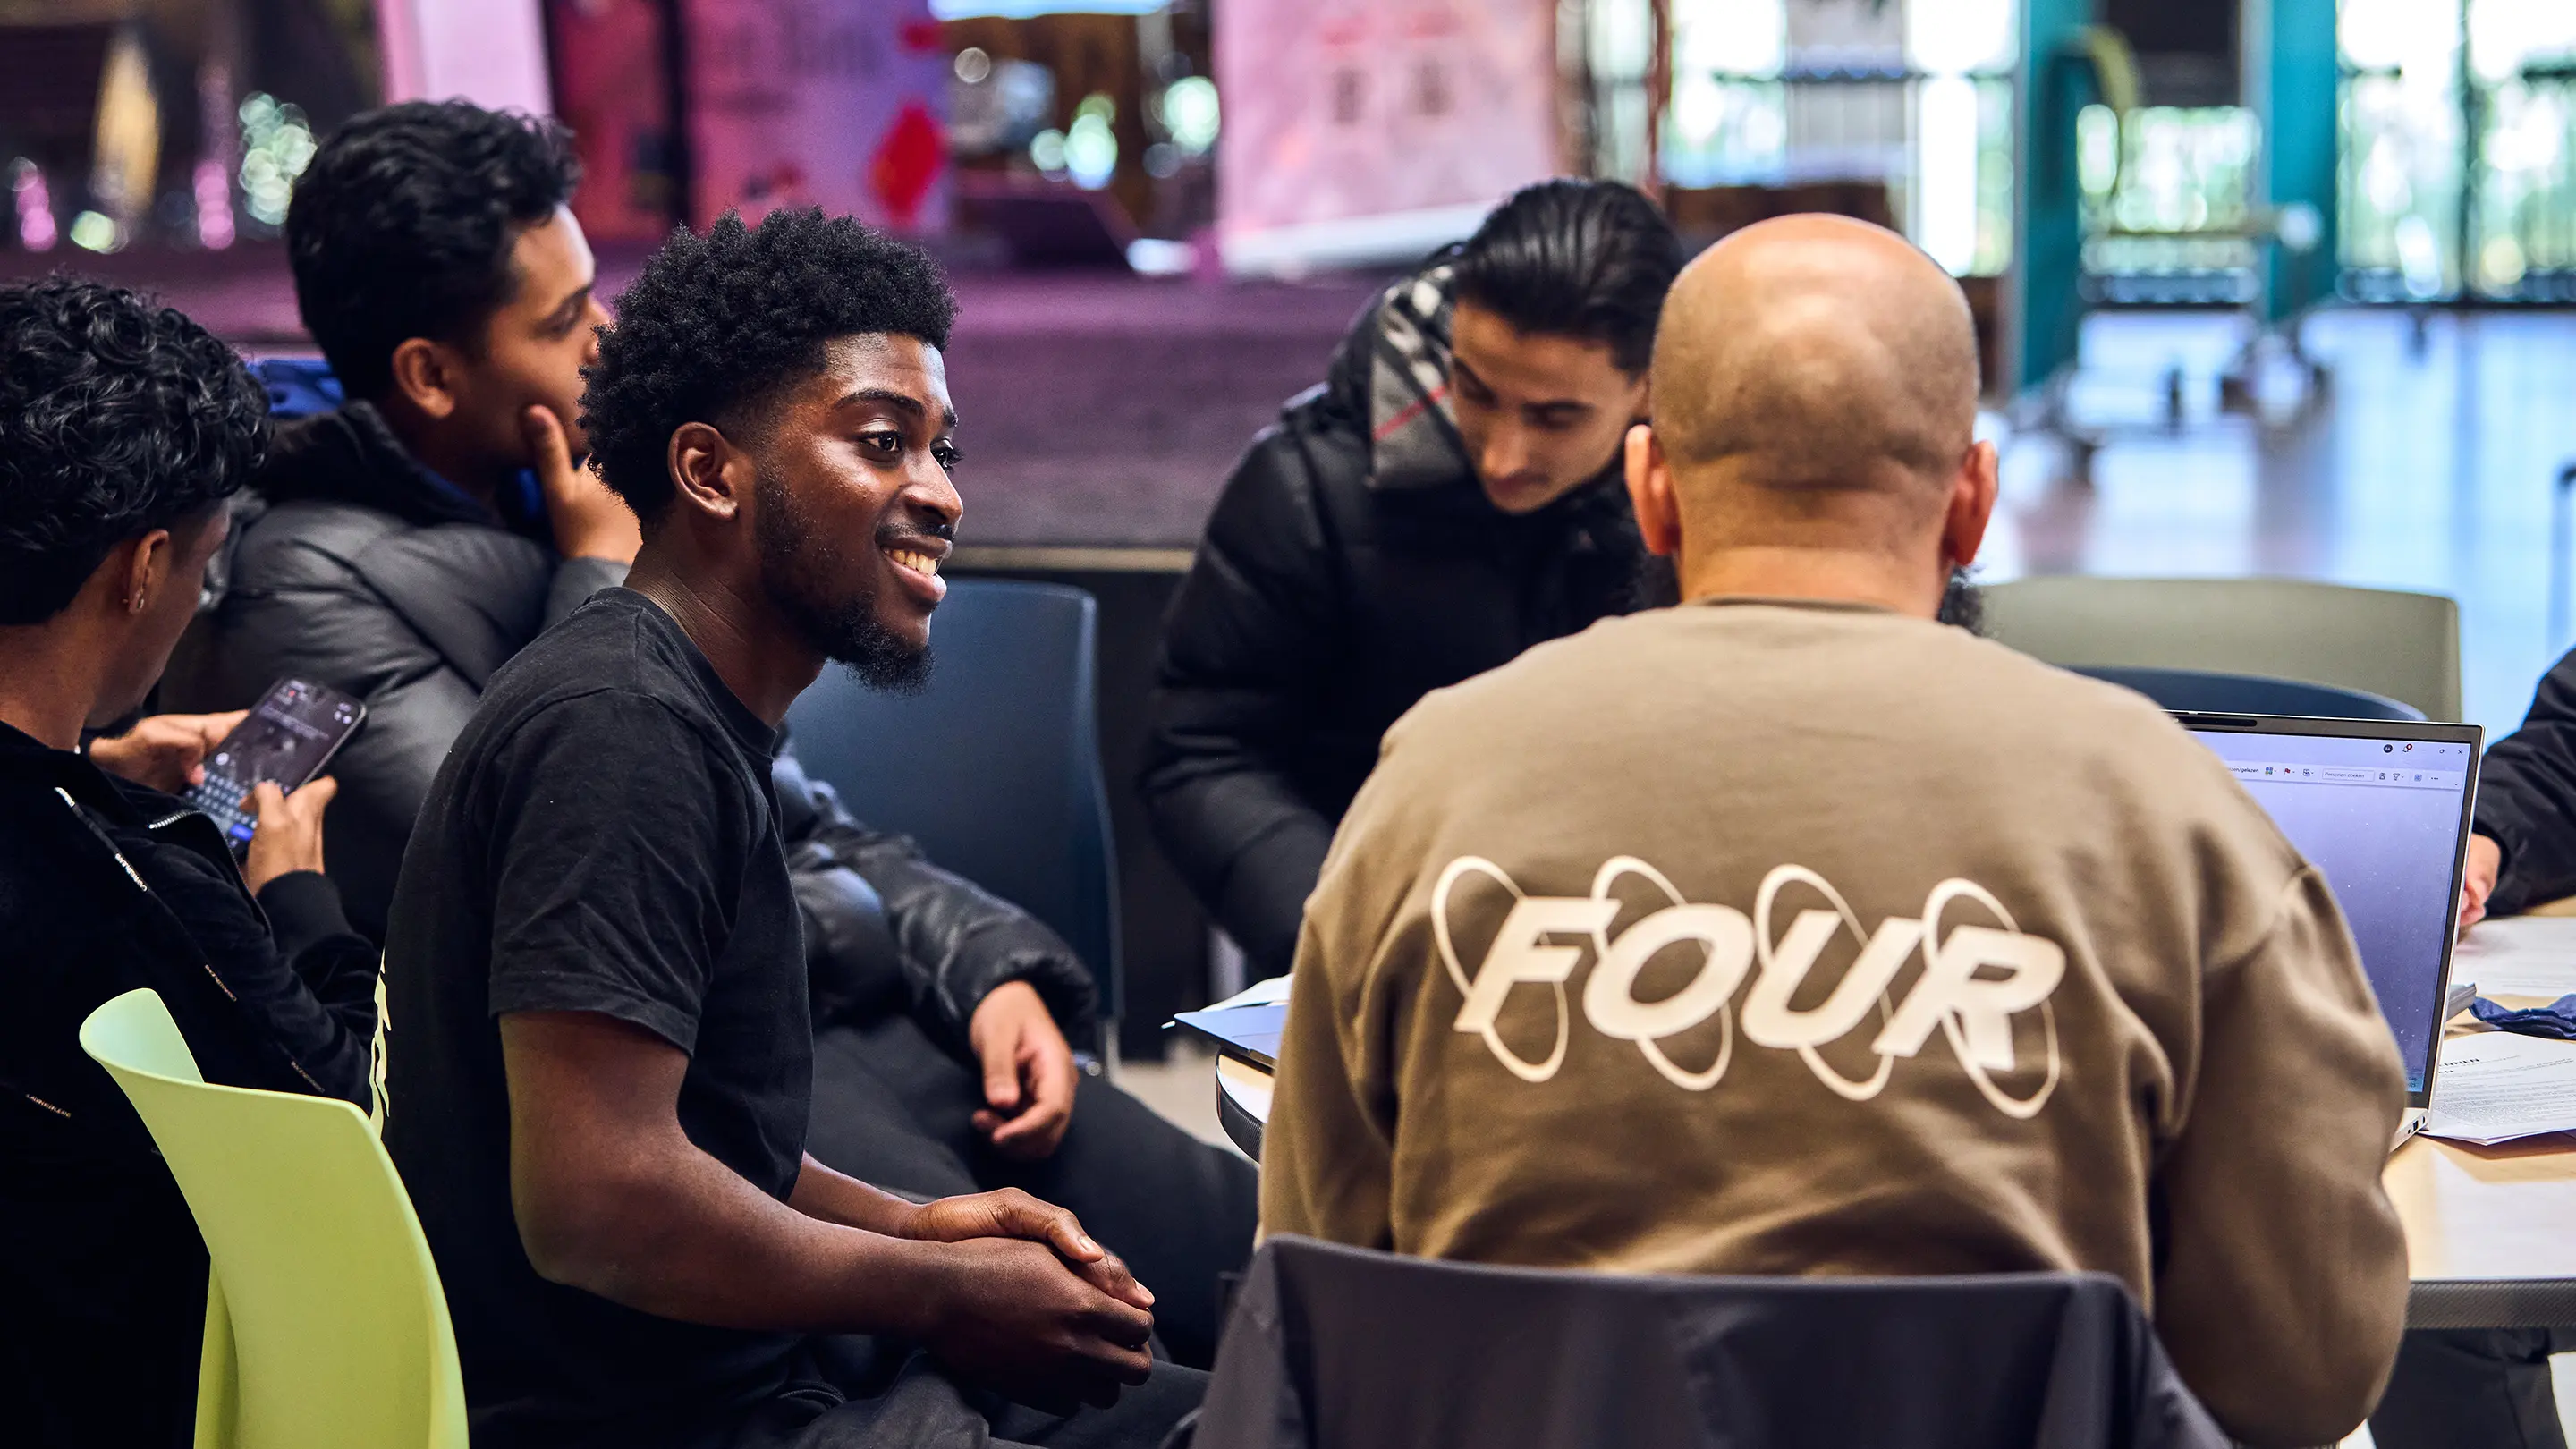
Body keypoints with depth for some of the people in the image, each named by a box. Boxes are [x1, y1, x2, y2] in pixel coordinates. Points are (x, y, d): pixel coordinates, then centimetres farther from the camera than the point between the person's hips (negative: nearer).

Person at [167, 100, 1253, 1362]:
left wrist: (989, 965, 7)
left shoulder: (570, 507, 18)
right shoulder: (313, 586, -6)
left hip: (864, 997, 8)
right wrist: (604, 576, -5)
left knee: (1251, 1247, -10)